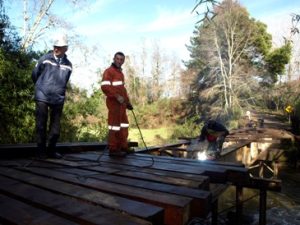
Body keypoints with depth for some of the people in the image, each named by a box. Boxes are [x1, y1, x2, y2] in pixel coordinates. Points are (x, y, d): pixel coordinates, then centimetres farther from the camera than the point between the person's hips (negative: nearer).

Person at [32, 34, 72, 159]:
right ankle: (41, 151, 18)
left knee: (56, 127, 8)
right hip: (42, 97, -2)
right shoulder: (45, 59, -4)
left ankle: (51, 150, 23)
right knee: (41, 126, 5)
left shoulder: (68, 65, 3)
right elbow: (34, 75, 8)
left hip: (58, 99, 3)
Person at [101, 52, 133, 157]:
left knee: (124, 125, 13)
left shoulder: (120, 73, 23)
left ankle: (123, 147, 24)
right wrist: (117, 96, -25)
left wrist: (127, 101, 21)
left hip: (121, 103, 9)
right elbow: (104, 86, -19)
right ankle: (113, 149, 0)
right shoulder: (109, 71, -5)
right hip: (114, 102, -9)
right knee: (115, 125, -7)